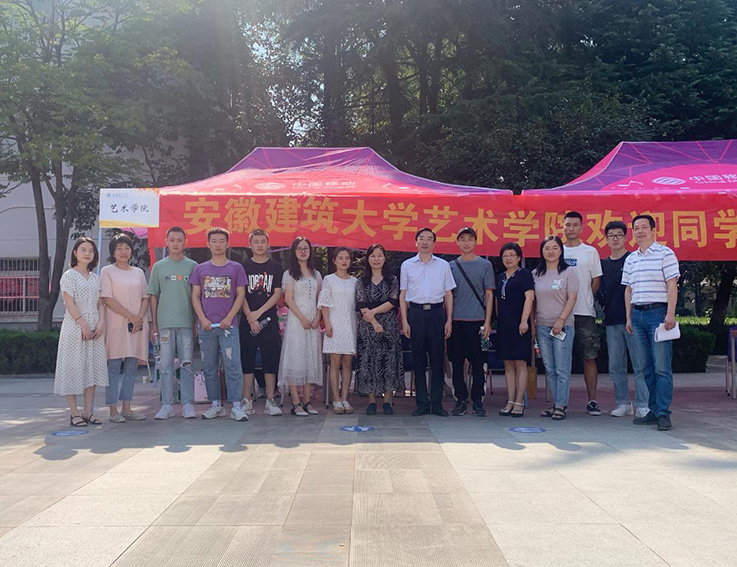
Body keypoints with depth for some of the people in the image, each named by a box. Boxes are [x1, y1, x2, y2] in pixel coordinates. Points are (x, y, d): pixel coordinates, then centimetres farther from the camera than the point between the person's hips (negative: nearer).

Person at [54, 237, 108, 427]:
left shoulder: (95, 278, 15)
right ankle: (74, 413, 4)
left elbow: (99, 303, 13)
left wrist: (101, 322, -2)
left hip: (94, 328, 6)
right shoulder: (69, 276, -3)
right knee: (74, 368, -2)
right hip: (74, 327, -6)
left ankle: (88, 411, 12)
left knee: (93, 368, 5)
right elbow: (69, 303, -11)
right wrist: (83, 325, -16)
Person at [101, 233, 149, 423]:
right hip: (116, 324, -4)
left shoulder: (138, 272, 16)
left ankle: (126, 408, 10)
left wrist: (140, 317, -6)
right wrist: (130, 316, -13)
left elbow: (145, 298, 13)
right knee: (114, 367, -5)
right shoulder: (107, 271, 2)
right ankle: (113, 410, -1)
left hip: (138, 324, 5)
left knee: (132, 367, 5)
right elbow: (107, 299, -7)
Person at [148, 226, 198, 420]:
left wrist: (198, 322, 1)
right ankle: (167, 405, 9)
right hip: (164, 322, 1)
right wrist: (154, 324, 5)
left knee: (186, 364, 0)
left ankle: (188, 404, 6)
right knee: (165, 365, 3)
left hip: (186, 322, -1)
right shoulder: (158, 266, 10)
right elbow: (153, 296, 11)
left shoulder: (192, 266, 7)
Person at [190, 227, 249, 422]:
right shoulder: (200, 269, 11)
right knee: (209, 367, 6)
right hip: (206, 326, 2)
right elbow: (195, 296, 9)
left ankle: (236, 406, -5)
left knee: (233, 366, -8)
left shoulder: (236, 268, 7)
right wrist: (202, 318, -4)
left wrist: (229, 318, -8)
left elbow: (240, 295, 4)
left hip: (228, 325, -2)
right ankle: (216, 405, 16)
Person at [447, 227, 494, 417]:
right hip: (456, 321, 2)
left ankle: (477, 401, 10)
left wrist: (487, 322, -4)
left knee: (478, 362, 1)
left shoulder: (485, 265, 6)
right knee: (457, 362, 5)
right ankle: (461, 400, 14)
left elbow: (489, 294, 4)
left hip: (477, 321, -1)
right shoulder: (451, 266, 10)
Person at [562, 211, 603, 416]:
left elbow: (596, 280, 9)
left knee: (589, 357, 0)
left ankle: (592, 401, 6)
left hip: (585, 313, -1)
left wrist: (584, 300, 3)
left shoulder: (591, 252, 7)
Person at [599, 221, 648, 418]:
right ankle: (623, 403, 16)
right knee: (615, 366, 7)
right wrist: (603, 307, 4)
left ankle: (642, 405, 0)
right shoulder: (603, 264, 14)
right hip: (612, 321, 5)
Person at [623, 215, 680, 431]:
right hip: (637, 314, 6)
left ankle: (663, 413, -5)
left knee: (661, 366, -7)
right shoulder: (631, 259, 16)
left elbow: (672, 286, -6)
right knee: (643, 367, 7)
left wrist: (670, 314, -14)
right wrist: (629, 317, 12)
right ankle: (653, 410, 15)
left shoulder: (665, 253, -1)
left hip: (658, 312, -6)